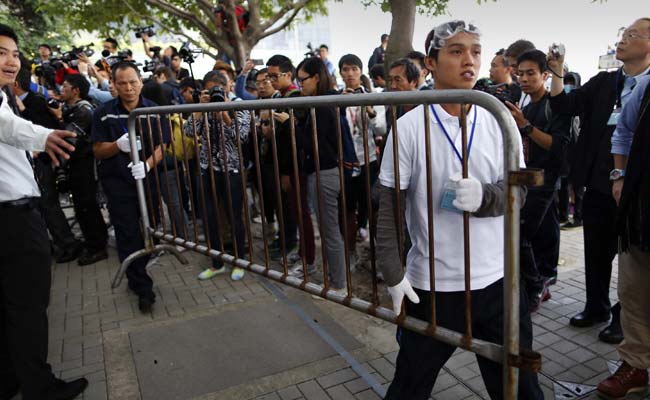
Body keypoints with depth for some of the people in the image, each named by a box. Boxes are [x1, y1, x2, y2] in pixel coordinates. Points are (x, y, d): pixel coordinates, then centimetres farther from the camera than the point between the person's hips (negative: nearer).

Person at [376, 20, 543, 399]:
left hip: (497, 279, 3)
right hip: (432, 283, -2)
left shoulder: (499, 122, -1)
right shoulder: (409, 126, -9)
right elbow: (389, 206, -7)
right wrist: (393, 273, -10)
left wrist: (485, 196, -23)